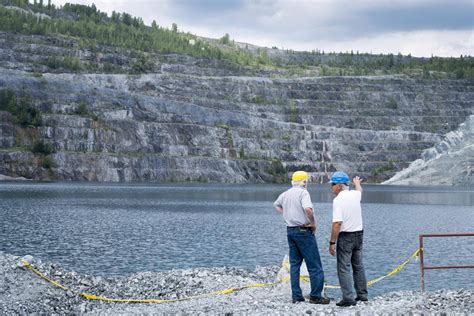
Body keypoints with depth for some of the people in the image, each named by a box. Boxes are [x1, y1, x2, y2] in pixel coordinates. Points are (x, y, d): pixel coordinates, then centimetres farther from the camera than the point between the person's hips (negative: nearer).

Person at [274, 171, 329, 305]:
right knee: (314, 265, -1)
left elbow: (276, 205, 30)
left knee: (294, 264, 12)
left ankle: (296, 295, 11)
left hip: (290, 230, 8)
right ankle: (316, 296, -1)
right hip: (304, 231, -8)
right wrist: (313, 223, -16)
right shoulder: (303, 193, -13)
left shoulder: (285, 194, 10)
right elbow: (308, 209, -30)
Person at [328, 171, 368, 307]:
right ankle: (362, 294, 22)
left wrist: (332, 243, -17)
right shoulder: (355, 195, 4)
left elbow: (337, 223, -22)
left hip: (346, 236, -7)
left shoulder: (338, 200, -17)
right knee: (358, 266, 17)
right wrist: (357, 182, 55)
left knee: (344, 268, -4)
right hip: (359, 234, 7)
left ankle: (348, 298, -8)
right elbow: (359, 190, 32)